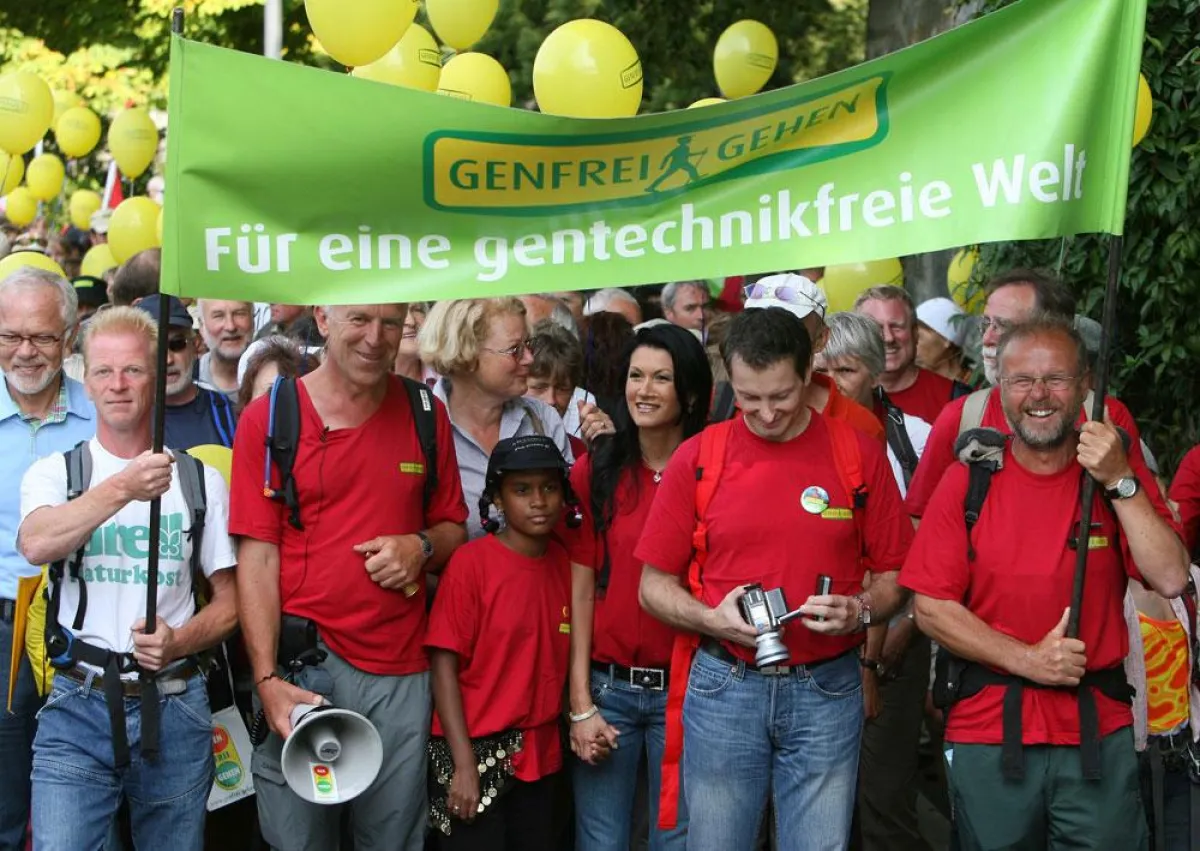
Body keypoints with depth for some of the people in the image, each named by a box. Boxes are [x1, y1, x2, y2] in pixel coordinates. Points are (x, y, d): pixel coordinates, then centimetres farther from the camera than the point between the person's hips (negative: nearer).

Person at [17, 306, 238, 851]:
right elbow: (35, 544, -19)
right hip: (77, 708, -1)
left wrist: (179, 641, -11)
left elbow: (230, 601, 9)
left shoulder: (201, 480, 7)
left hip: (175, 709, 1)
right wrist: (121, 489, -31)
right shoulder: (54, 473, 4)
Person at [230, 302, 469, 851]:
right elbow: (257, 558, -4)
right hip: (300, 665, -2)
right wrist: (267, 679, -12)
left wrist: (422, 546, -8)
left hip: (401, 670, 2)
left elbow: (453, 529, 16)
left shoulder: (426, 415, 8)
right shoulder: (268, 418, -1)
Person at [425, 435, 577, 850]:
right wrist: (464, 763, -15)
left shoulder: (565, 563, 4)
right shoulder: (470, 563, -10)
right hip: (478, 754, -5)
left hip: (541, 756, 5)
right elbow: (444, 664, -12)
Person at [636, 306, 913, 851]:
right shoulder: (697, 458, -1)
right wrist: (711, 618, -14)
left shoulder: (858, 455, -1)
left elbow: (893, 573, 5)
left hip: (827, 690, 0)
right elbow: (654, 585, 3)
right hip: (724, 687, 0)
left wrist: (860, 611, -16)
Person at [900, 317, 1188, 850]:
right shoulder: (968, 481, 0)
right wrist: (1026, 659, -13)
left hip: (1098, 729, 0)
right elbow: (931, 608, -4)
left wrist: (1119, 483, -16)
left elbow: (1170, 580, -10)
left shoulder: (1121, 475, 3)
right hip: (987, 730, 0)